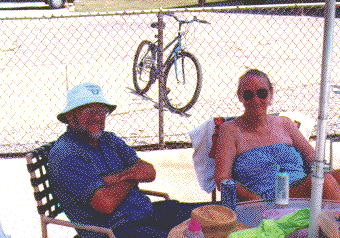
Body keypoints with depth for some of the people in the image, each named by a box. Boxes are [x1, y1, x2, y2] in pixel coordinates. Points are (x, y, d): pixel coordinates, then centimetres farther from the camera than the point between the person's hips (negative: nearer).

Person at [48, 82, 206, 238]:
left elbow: (150, 172, 5)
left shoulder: (108, 140, 13)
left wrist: (119, 177, -14)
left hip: (148, 211, 8)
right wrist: (133, 176, -3)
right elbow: (106, 204, -21)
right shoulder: (64, 156, -12)